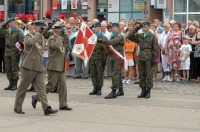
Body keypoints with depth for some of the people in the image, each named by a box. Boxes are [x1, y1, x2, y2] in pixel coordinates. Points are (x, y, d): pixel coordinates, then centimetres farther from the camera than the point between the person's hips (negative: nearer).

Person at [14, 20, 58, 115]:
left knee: (41, 88, -2)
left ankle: (46, 108, -9)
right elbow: (31, 42, -32)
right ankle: (17, 107, 16)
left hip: (39, 68, 6)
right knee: (23, 88, 4)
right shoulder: (29, 36, -7)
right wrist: (39, 33, -21)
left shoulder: (42, 37, 16)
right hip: (29, 67, -6)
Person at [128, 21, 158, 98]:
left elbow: (155, 48, -3)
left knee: (149, 75, -1)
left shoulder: (153, 36, 0)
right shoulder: (139, 36, 12)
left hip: (148, 58, -5)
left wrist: (154, 58, -9)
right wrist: (135, 30, 2)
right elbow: (130, 37, 11)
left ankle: (148, 92, 5)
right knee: (141, 75, 7)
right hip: (141, 57, 5)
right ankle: (143, 91, 14)